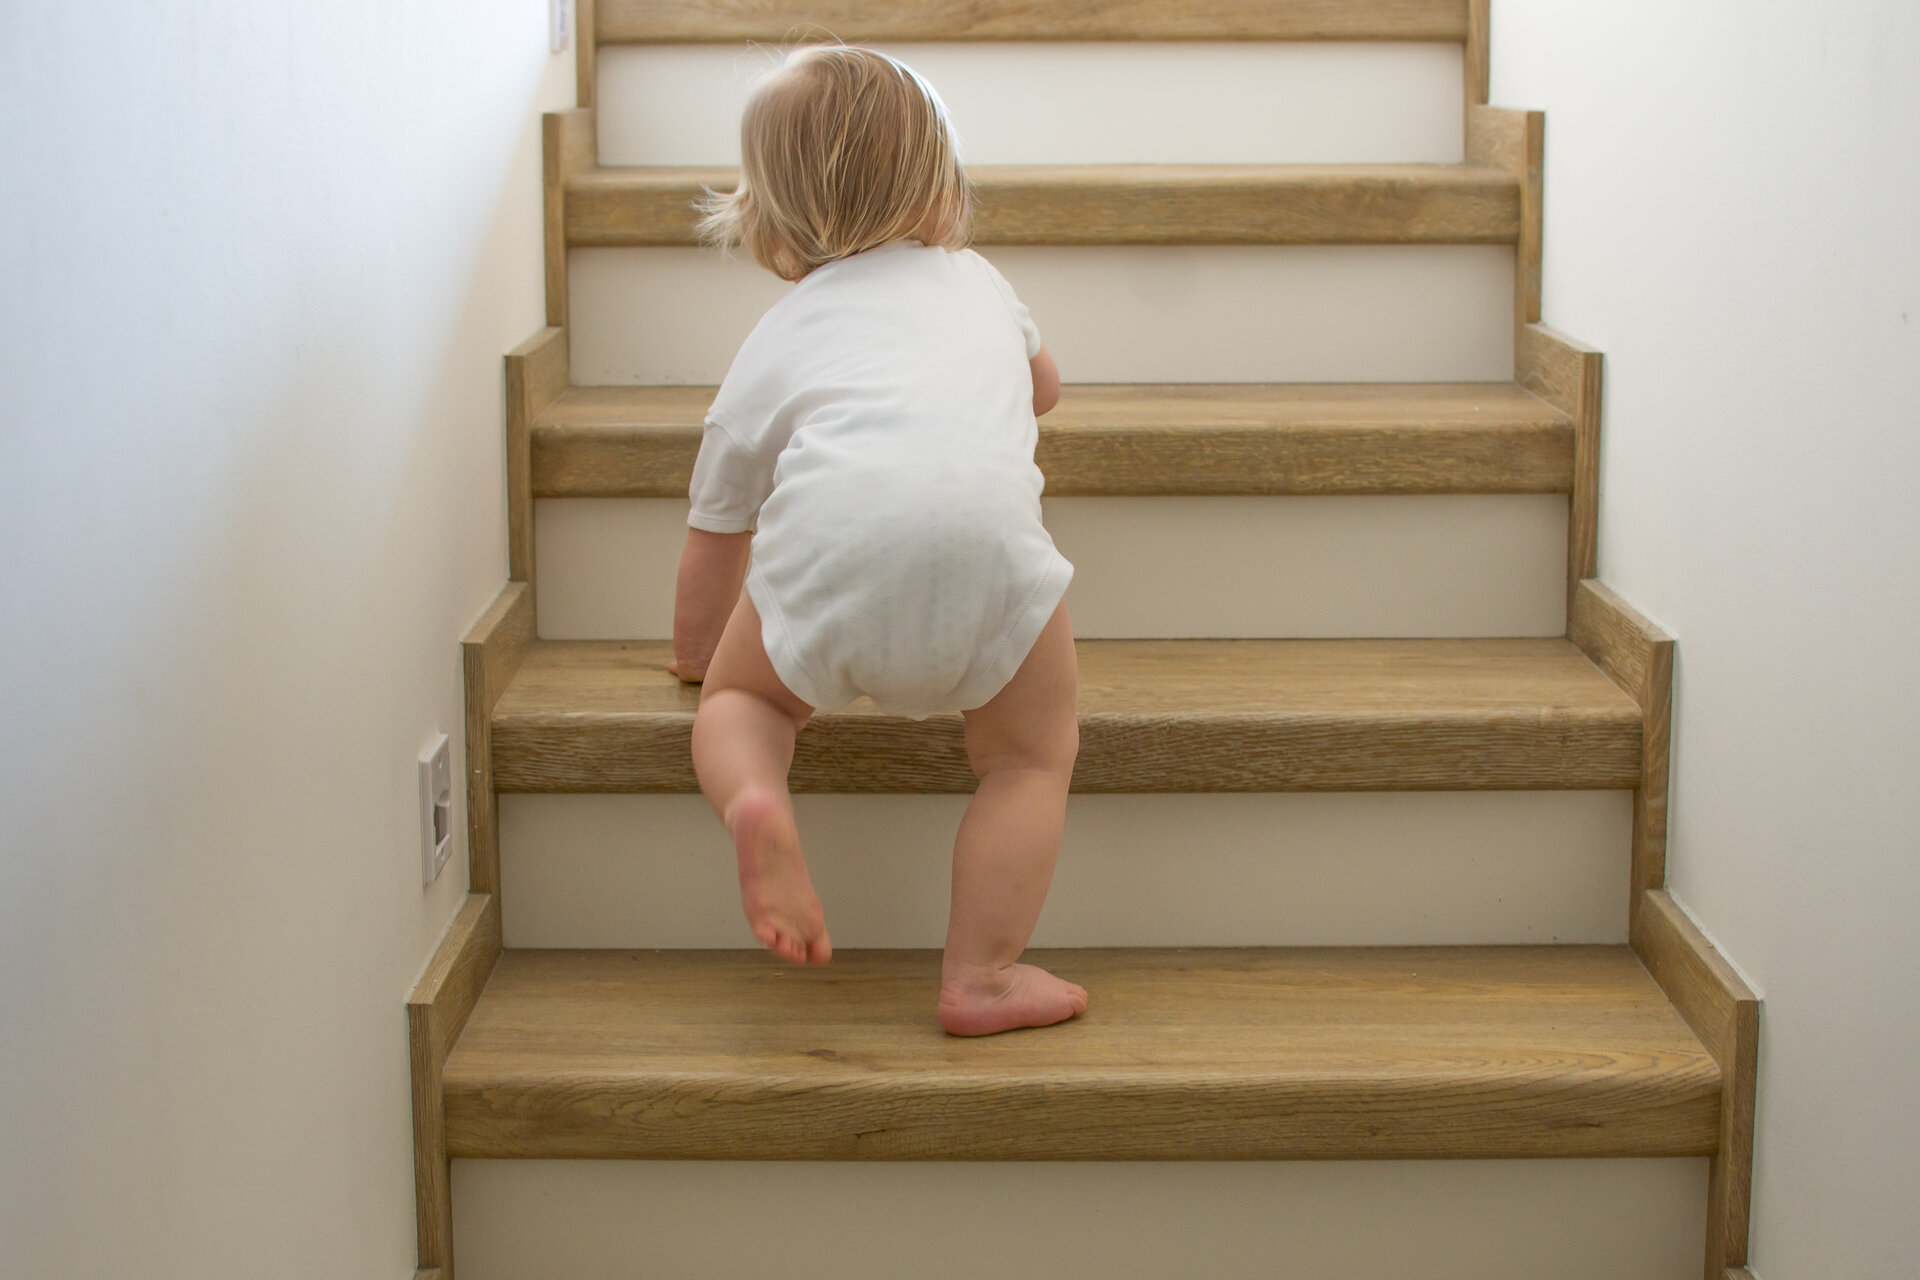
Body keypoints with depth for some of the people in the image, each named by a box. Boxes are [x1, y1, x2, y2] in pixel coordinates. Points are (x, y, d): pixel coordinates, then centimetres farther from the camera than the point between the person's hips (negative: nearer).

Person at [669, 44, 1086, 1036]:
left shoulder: (772, 343, 34)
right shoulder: (975, 281, 38)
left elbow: (713, 536, 40)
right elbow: (1042, 388, 61)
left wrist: (696, 653, 58)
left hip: (829, 518, 0)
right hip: (984, 517, 0)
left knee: (741, 696, 25)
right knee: (1032, 754, 18)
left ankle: (753, 800, -7)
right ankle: (982, 976, 7)